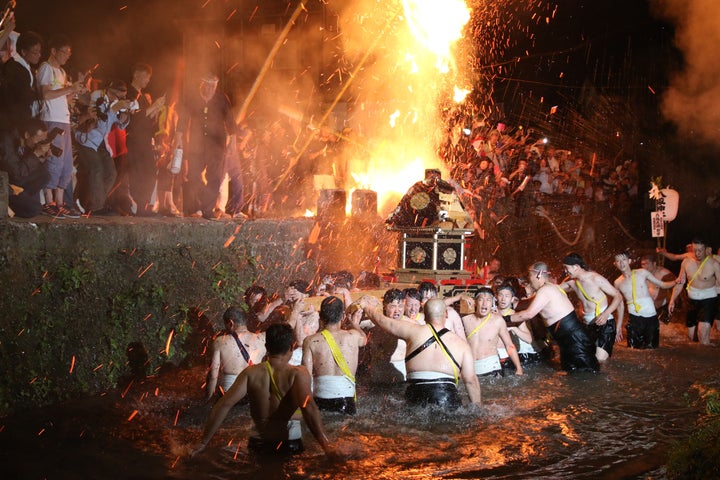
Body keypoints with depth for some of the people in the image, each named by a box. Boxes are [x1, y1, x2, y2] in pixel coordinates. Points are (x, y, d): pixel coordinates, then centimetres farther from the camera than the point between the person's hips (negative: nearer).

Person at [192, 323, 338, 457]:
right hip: (291, 446, -2)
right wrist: (326, 445, -25)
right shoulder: (298, 373, -8)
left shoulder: (251, 373, -1)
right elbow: (308, 408, -24)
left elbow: (224, 405, -7)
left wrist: (203, 442, -3)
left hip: (258, 446, 2)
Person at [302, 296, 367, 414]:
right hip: (346, 403, 0)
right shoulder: (353, 336, 0)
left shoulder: (310, 341, -3)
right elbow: (364, 339, 26)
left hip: (319, 401, 0)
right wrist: (355, 324, 45)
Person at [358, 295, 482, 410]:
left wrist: (366, 306, 42)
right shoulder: (461, 344, 12)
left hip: (416, 398, 0)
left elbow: (381, 320, 23)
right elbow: (471, 380, 6)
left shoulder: (414, 331, 10)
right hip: (448, 398, 0)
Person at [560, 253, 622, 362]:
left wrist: (606, 313, -25)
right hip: (588, 324, 6)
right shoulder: (572, 282, 6)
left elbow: (618, 296, -11)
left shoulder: (596, 279, -13)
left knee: (600, 358, -23)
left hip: (604, 323, -6)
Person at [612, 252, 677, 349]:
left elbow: (662, 284, 4)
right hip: (634, 318, 1)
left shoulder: (642, 273, -1)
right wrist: (619, 326, 11)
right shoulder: (618, 283, 5)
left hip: (651, 316, -1)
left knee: (651, 348, 1)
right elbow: (620, 305, 12)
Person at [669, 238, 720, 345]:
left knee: (703, 331, -23)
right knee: (691, 336, 13)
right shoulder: (686, 262, -3)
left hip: (708, 300, -5)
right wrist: (672, 300, 6)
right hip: (693, 301, 5)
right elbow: (680, 282, 7)